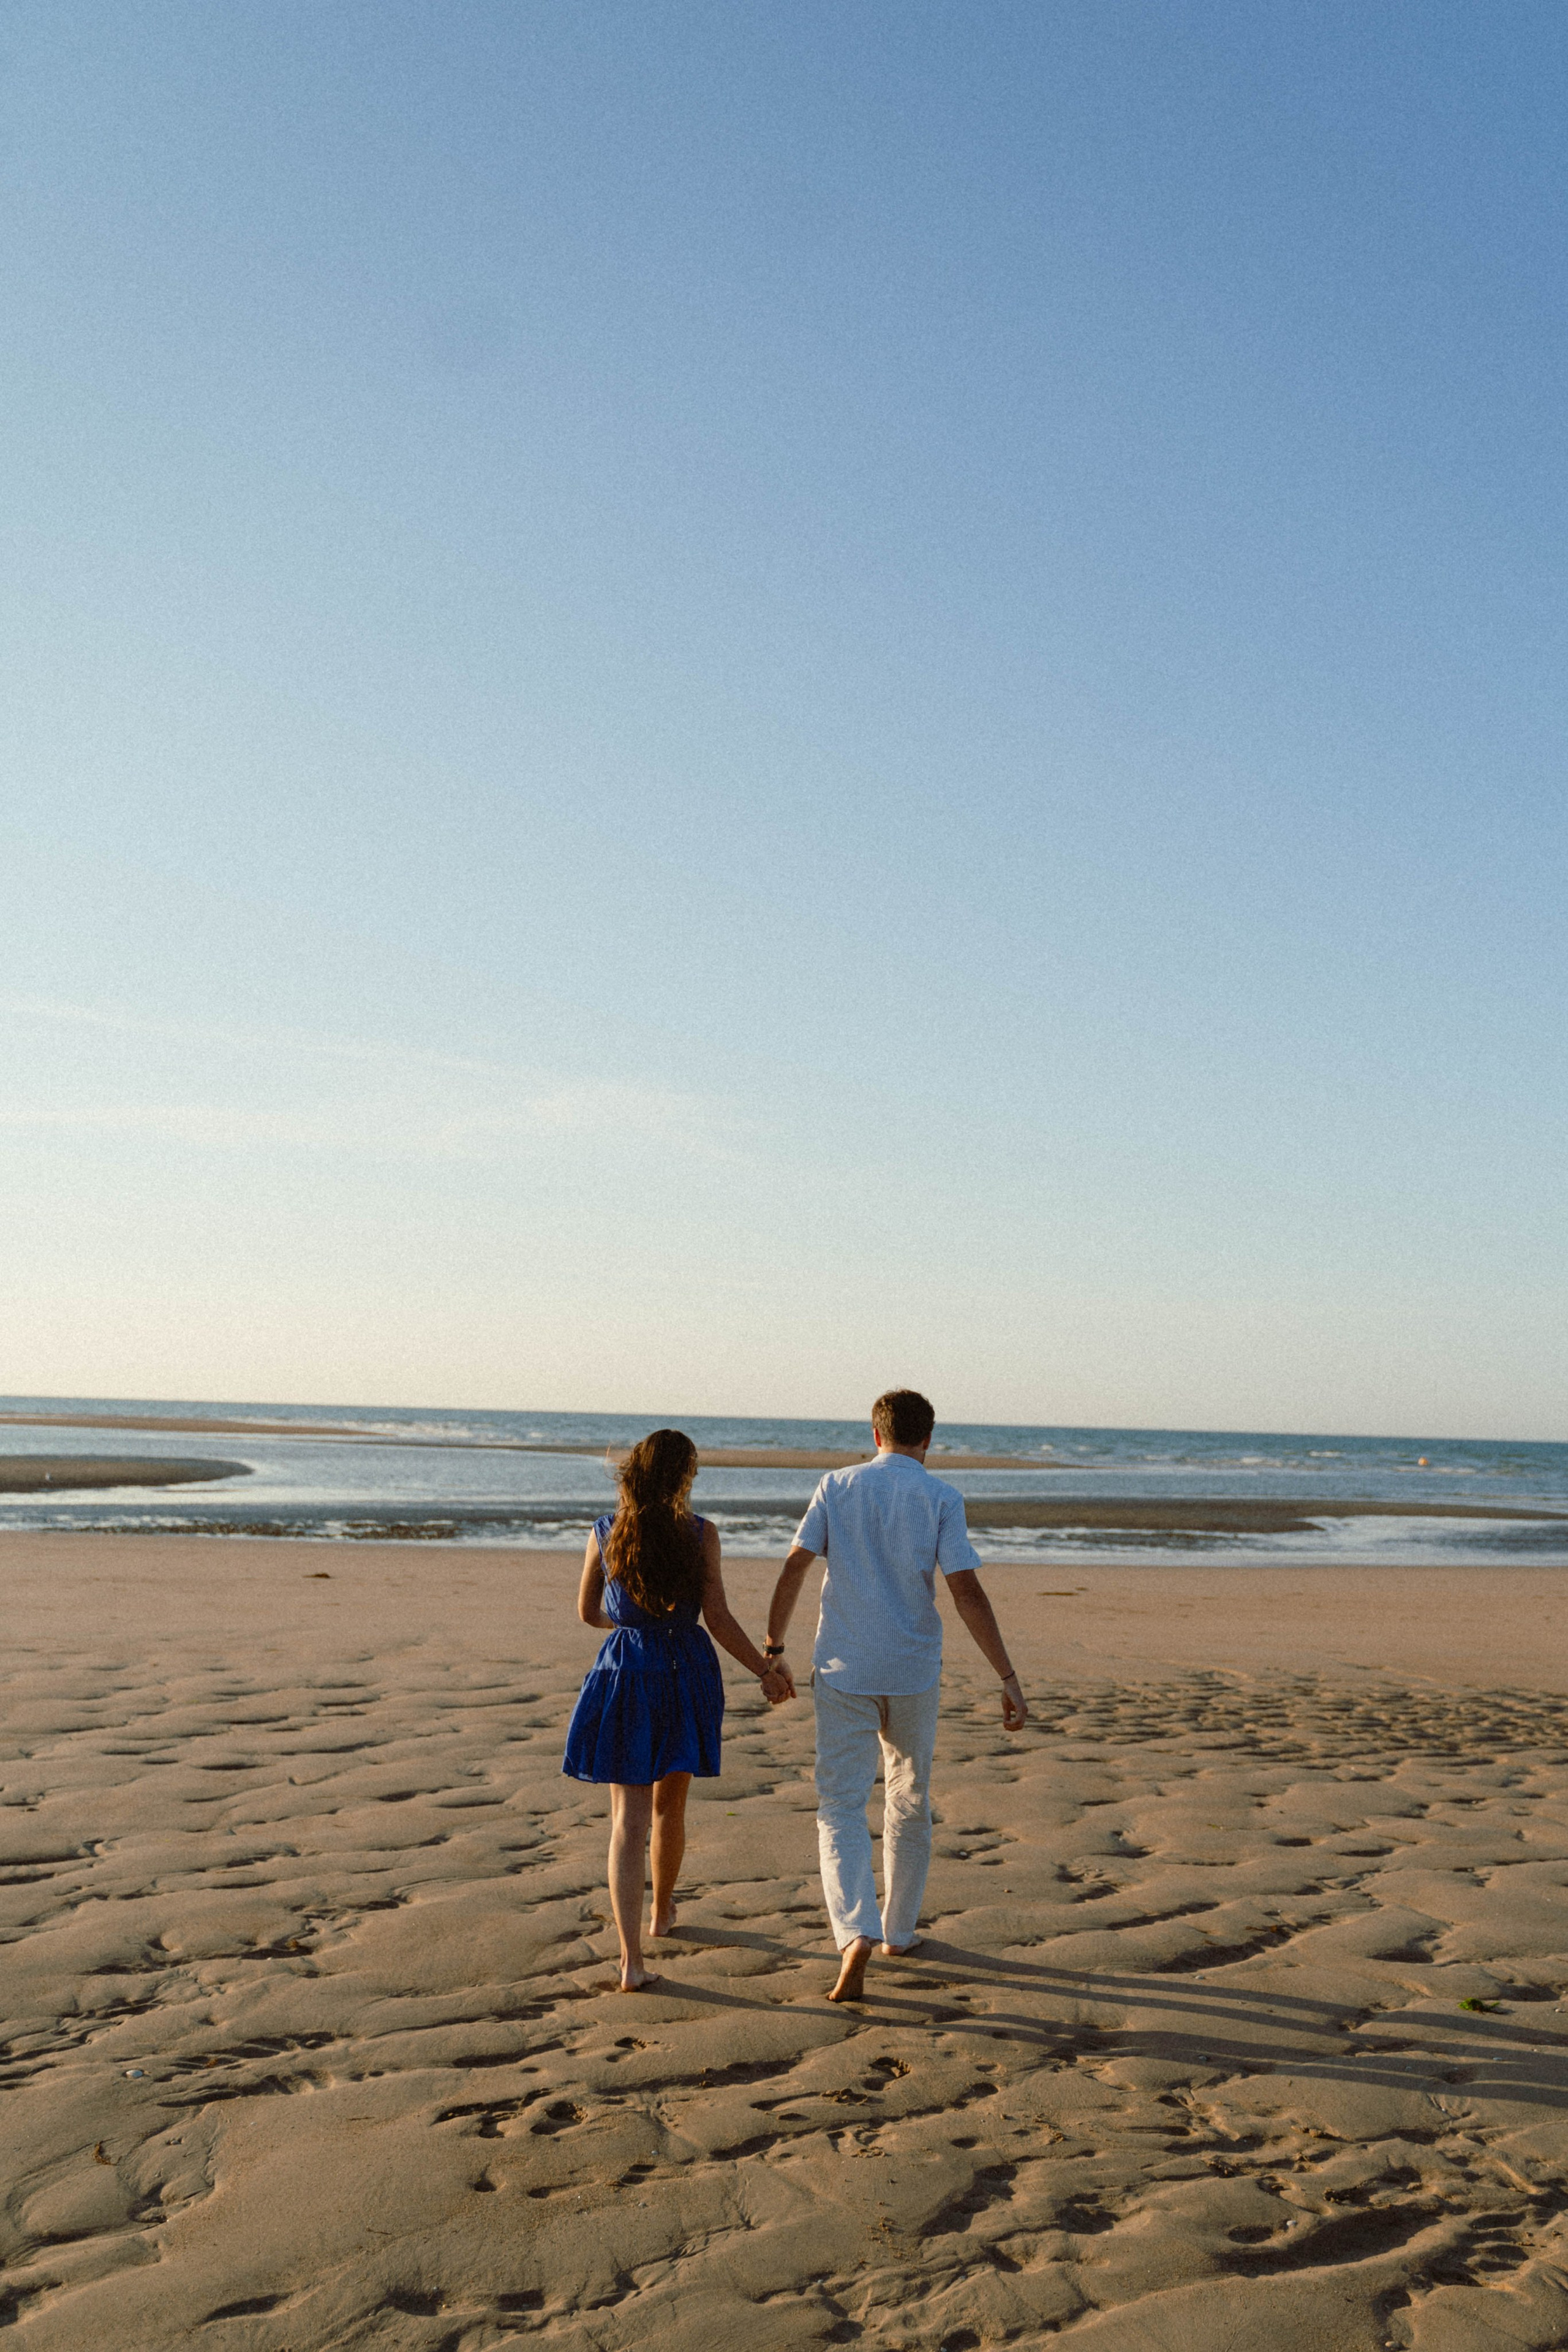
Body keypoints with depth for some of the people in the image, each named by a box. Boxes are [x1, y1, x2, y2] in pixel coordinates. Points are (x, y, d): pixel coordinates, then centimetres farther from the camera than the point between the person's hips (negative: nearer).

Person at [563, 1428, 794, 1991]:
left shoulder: (604, 1532, -2)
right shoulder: (700, 1533, -9)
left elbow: (588, 1612, 9)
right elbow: (718, 1620, -10)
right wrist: (766, 1672, -1)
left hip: (624, 1671, 0)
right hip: (685, 1672, 0)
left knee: (629, 1820, 1)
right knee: (669, 1804, 22)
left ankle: (632, 1959, -10)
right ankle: (662, 1912, 42)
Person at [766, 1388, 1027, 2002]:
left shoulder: (837, 1487, 0)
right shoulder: (940, 1499, -5)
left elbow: (794, 1567, -3)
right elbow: (967, 1592, -12)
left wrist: (773, 1646, 7)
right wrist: (1008, 1678, -11)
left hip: (843, 1671, 0)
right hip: (913, 1673, 0)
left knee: (841, 1806, 2)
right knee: (909, 1803, 18)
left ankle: (857, 1933, -17)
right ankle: (899, 1930, 29)